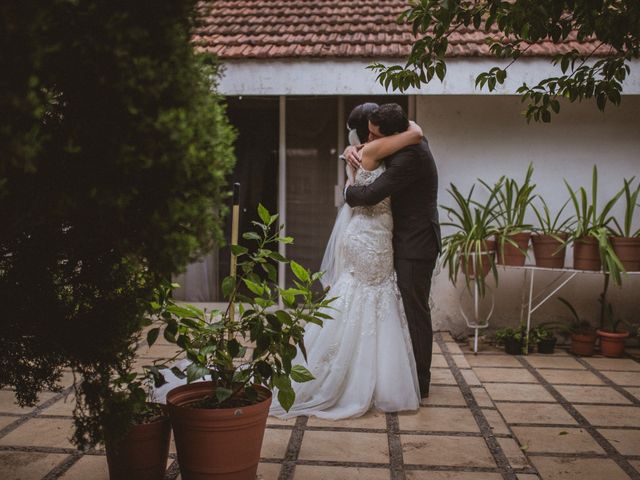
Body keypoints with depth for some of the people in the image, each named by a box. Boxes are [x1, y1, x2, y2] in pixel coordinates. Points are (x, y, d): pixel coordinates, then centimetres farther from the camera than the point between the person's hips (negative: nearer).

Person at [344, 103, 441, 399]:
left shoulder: (411, 155, -24)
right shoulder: (409, 141, 7)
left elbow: (371, 195, -27)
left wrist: (346, 191, -6)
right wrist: (350, 150, -1)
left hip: (415, 245, -10)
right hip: (408, 241, 10)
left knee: (415, 311, -3)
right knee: (410, 309, 16)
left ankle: (419, 382, 8)